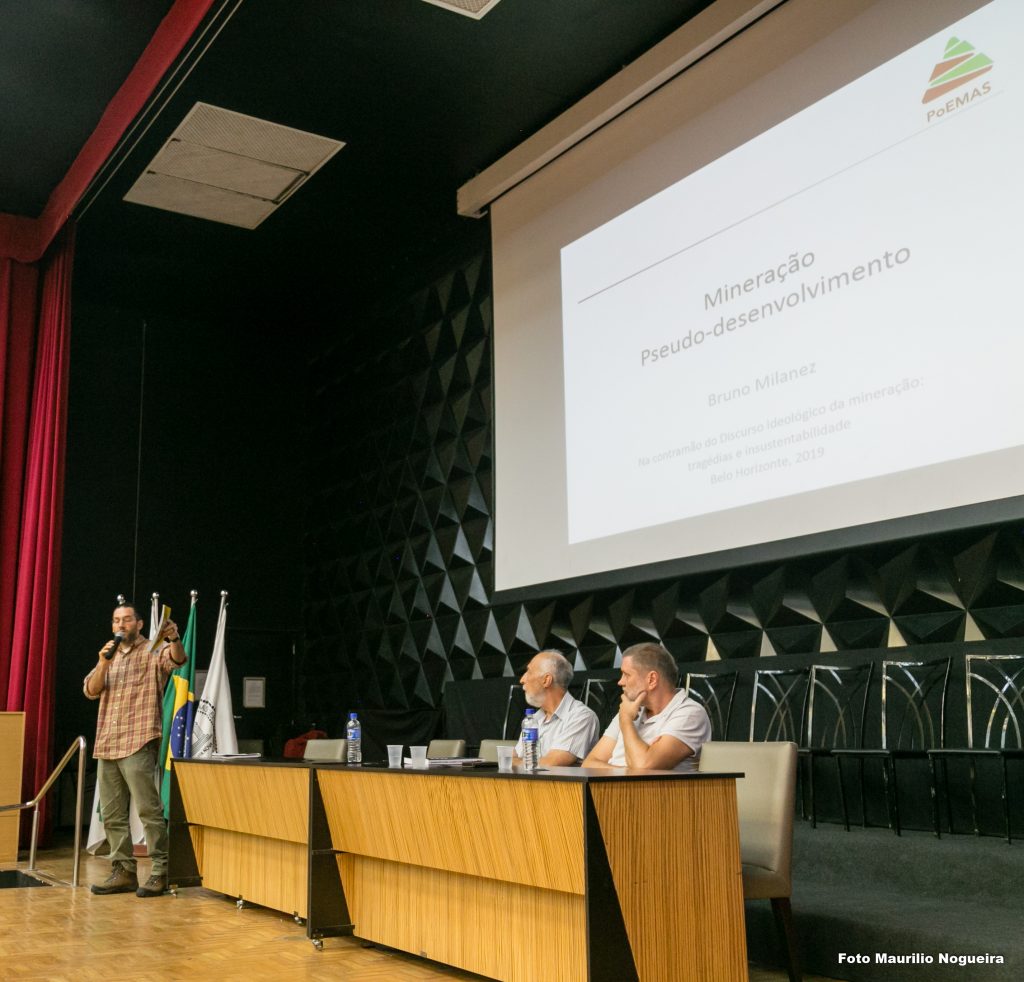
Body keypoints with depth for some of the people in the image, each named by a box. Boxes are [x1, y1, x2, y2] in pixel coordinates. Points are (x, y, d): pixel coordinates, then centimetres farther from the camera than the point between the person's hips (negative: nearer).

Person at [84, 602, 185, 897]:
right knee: (112, 815, 9)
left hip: (138, 743, -7)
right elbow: (90, 691, 9)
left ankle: (161, 871, -7)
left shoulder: (154, 651, 0)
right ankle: (123, 872, 16)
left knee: (149, 809, -11)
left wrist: (174, 640, -44)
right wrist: (103, 664, -9)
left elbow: (177, 659, -22)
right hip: (107, 745, 7)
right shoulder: (110, 655, 20)